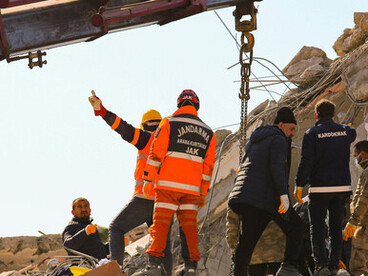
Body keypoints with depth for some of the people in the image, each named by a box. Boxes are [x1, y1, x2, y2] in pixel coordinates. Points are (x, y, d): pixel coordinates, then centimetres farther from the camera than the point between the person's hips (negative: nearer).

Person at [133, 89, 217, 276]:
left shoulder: (168, 123, 3)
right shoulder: (208, 133, 15)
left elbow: (156, 154, -4)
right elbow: (208, 166, 14)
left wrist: (148, 179, -1)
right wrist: (203, 193, 18)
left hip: (168, 184, -3)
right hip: (193, 189, 3)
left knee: (161, 222, -3)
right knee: (189, 225, 7)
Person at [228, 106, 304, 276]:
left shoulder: (254, 141, 24)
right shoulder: (278, 140, -4)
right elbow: (277, 166, -18)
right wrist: (284, 193, -23)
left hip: (246, 193, 8)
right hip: (266, 196, -8)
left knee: (247, 239, 6)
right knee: (295, 227, 5)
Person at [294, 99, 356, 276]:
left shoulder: (312, 134, -4)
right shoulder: (345, 131, 8)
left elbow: (306, 162, -9)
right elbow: (352, 134, 34)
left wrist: (299, 185, -4)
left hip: (320, 188, -3)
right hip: (342, 187, 3)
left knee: (317, 228, 2)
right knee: (336, 228, 10)